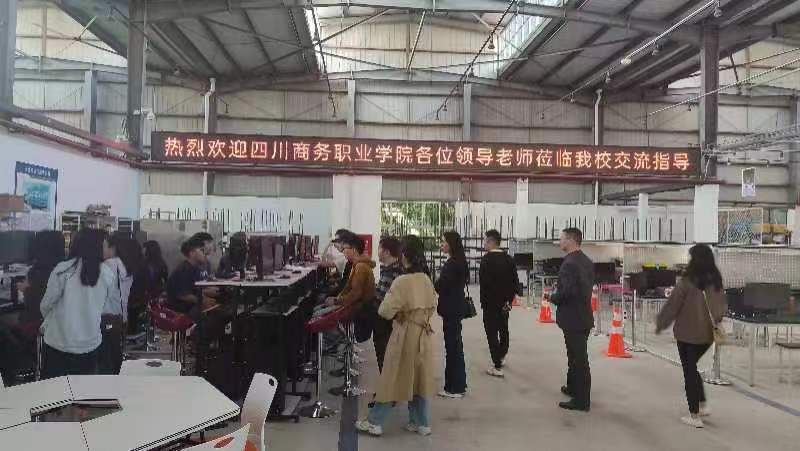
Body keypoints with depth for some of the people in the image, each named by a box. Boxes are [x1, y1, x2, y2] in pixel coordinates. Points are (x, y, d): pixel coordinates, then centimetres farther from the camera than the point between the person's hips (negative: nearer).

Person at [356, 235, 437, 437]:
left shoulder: (401, 281, -20)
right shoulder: (427, 280, 0)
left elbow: (385, 311, -19)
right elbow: (432, 307, 11)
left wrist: (398, 312, 0)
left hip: (405, 335, -6)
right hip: (423, 334, 6)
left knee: (393, 379, 4)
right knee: (418, 378, 16)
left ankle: (375, 422, 15)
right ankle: (421, 422, 24)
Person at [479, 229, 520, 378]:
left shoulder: (487, 259, -17)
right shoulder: (508, 259, 4)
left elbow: (484, 282, -21)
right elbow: (515, 280, 3)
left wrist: (483, 302, -12)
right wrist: (508, 300, 4)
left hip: (490, 303, -7)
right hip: (504, 303, 7)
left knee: (492, 332, -1)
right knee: (503, 329, 24)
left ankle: (498, 367, -1)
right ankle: (502, 357, 43)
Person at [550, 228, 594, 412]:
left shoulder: (569, 263, -21)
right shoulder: (587, 262, 9)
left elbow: (567, 291, -28)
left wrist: (553, 298, -8)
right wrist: (558, 296, 14)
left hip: (573, 318, -9)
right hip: (584, 316, 10)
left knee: (578, 358, -1)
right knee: (578, 356, 22)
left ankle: (581, 400, 8)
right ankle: (573, 388, 38)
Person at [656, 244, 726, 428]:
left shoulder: (688, 282, -17)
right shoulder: (716, 281, 0)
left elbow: (672, 305, -11)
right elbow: (722, 305, 11)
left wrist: (660, 324, 2)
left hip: (687, 333, -6)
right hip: (708, 333, 6)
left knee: (689, 371, 5)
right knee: (692, 367, 24)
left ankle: (695, 415, 9)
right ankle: (702, 405, 24)